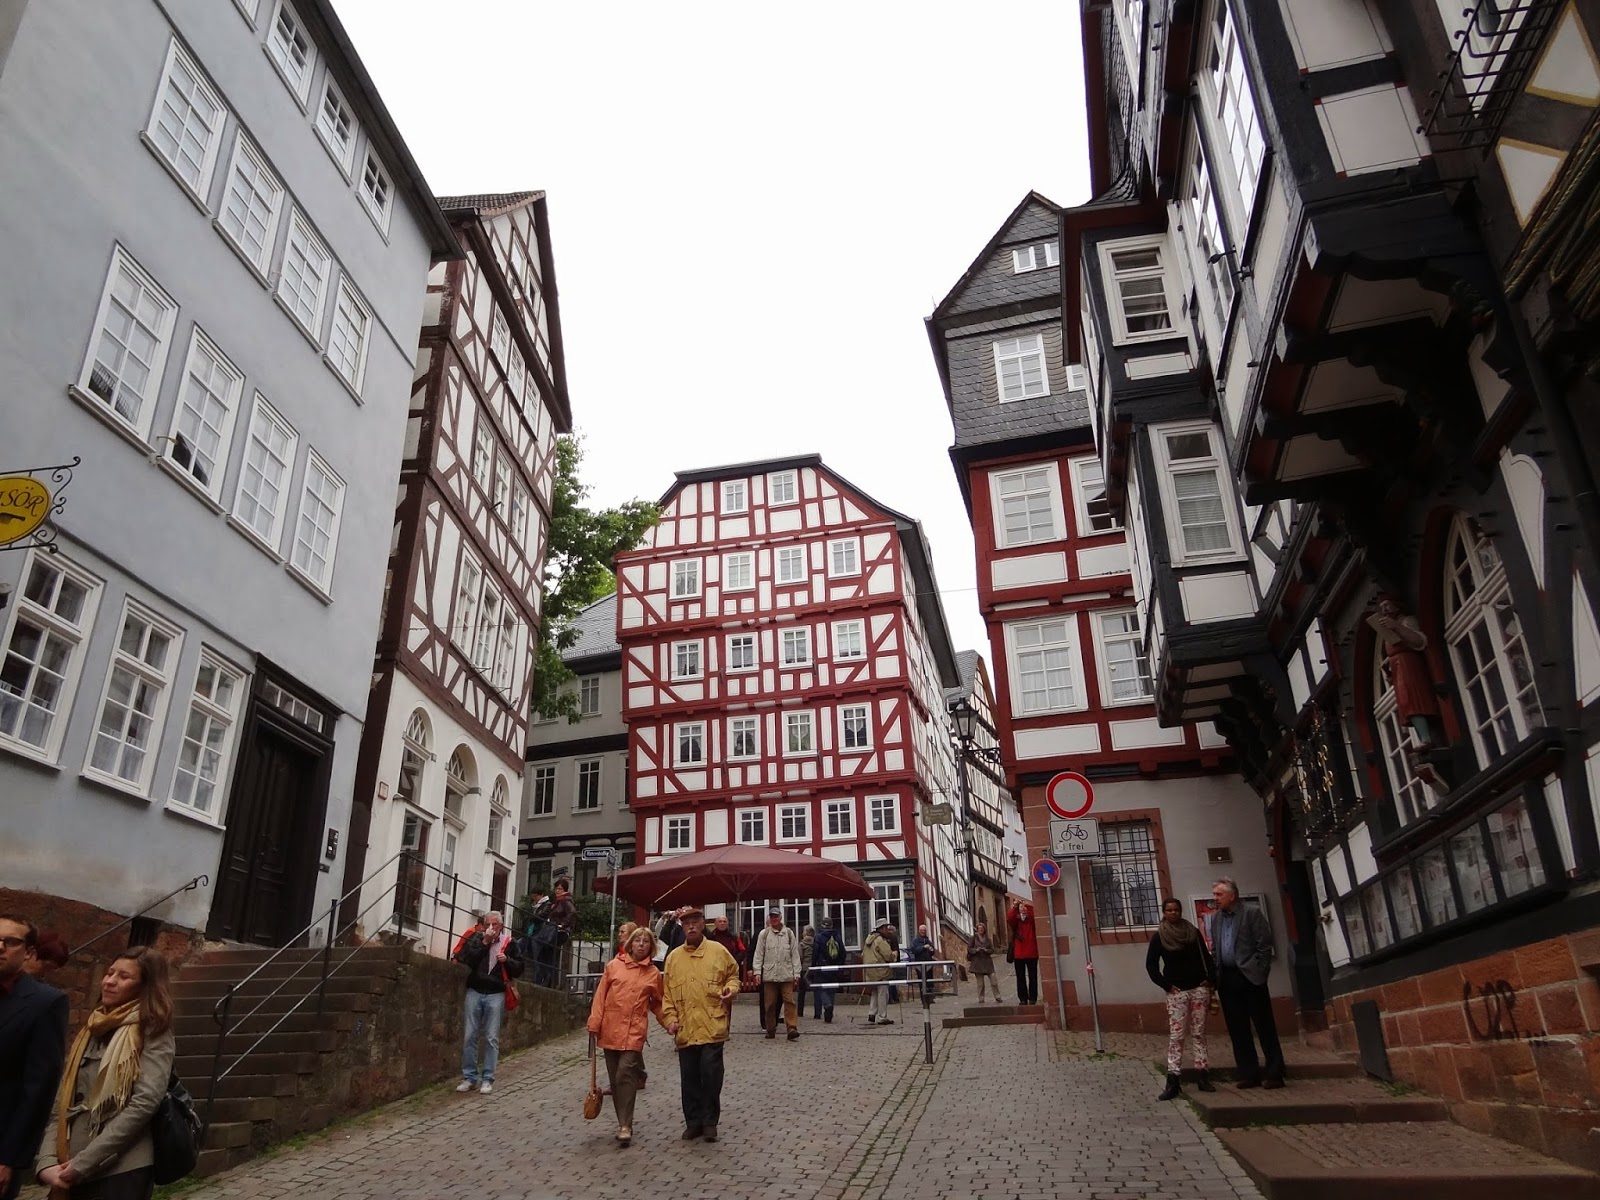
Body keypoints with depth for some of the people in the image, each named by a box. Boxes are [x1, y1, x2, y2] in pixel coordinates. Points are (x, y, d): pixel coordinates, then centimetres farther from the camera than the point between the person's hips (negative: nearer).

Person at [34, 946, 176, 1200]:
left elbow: (144, 1103, -15)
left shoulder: (153, 1033, -5)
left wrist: (82, 1164, -14)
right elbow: (61, 1105, 9)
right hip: (71, 1175, 6)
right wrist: (47, 1161, -4)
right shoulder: (91, 1031, 13)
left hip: (122, 1171, -6)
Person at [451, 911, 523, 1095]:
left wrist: (507, 960, -11)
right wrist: (484, 942, -15)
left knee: (492, 1038, 0)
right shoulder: (474, 938, 3)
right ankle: (469, 1077, 13)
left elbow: (519, 968, 8)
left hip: (496, 995, -1)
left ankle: (487, 1079, 6)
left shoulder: (508, 943, 4)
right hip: (474, 992, 1)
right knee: (469, 1036, 2)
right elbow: (465, 960, -11)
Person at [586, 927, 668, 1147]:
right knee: (615, 1079, 8)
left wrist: (668, 1023, 1)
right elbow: (601, 996, 3)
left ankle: (625, 1126, -8)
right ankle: (623, 1122, 22)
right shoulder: (614, 966, 4)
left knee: (625, 1073, -16)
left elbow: (657, 1004, 13)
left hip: (634, 1031, -2)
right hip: (611, 1029, 2)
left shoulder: (653, 973, 5)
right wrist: (594, 1023, -4)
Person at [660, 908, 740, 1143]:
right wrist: (670, 1018, -2)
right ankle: (693, 1121, 22)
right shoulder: (673, 957, 6)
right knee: (689, 1078, 9)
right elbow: (667, 992, 8)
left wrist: (731, 989, -9)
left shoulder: (718, 951, 1)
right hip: (685, 1029, 2)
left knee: (711, 1075, -2)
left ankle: (710, 1121, 13)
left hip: (712, 1027, -2)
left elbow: (733, 974, 12)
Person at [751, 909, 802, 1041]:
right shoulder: (763, 934, 4)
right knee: (769, 1004, 5)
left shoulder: (789, 933, 7)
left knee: (789, 1001, -8)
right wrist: (757, 971, -4)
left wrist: (796, 972, 2)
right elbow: (758, 954, 3)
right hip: (769, 974, 0)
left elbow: (795, 954, 7)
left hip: (786, 974, 0)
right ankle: (770, 1029, 17)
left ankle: (792, 1029, -10)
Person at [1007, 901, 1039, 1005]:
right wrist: (1014, 907, -21)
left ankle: (1032, 998, 8)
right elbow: (1009, 919, -14)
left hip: (1031, 953, -1)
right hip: (1018, 953, 1)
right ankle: (1023, 998, 9)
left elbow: (1035, 916, -18)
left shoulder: (1031, 919, 6)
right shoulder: (1015, 920, 9)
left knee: (1032, 977, 2)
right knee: (1020, 977, 4)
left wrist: (1028, 906, -20)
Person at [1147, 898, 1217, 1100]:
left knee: (1198, 1033, 5)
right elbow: (1151, 965, 0)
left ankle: (1203, 1076, 9)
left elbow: (1206, 957, 11)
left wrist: (1209, 980, -1)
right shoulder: (1158, 937, -1)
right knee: (1176, 1035, -5)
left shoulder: (1193, 932, 6)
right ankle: (1173, 1081, -6)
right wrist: (1166, 985, -5)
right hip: (1176, 992, -2)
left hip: (1199, 989, 2)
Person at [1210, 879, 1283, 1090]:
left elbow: (1265, 944, -7)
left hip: (1250, 977, -6)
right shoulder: (1216, 919, 14)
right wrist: (1216, 975, 6)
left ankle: (1274, 1074, 7)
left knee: (1265, 1027, 1)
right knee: (1237, 1030, 7)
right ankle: (1249, 1074, 13)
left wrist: (1259, 971, -10)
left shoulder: (1252, 913, -3)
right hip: (1227, 979, 6)